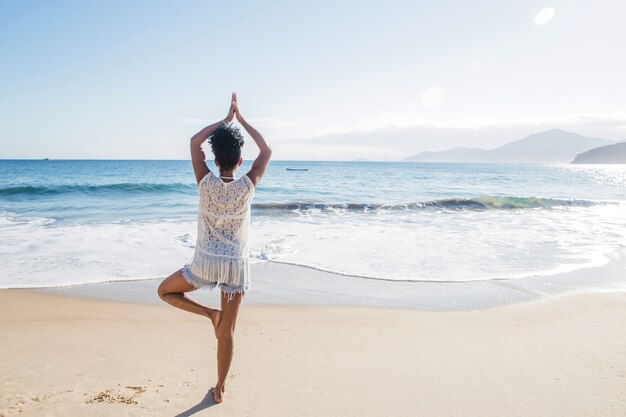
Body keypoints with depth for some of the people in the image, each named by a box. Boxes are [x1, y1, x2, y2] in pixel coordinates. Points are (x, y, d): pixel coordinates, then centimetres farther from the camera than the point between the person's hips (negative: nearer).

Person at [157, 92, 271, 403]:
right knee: (227, 333, 13)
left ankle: (210, 313, 8)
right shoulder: (247, 186, -5)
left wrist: (226, 119, 12)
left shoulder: (206, 183, -5)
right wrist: (240, 118, 12)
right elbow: (266, 150, 9)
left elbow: (195, 142, 7)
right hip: (236, 265, 1)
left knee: (165, 291, 26)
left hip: (206, 262, -1)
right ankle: (219, 389, 26)